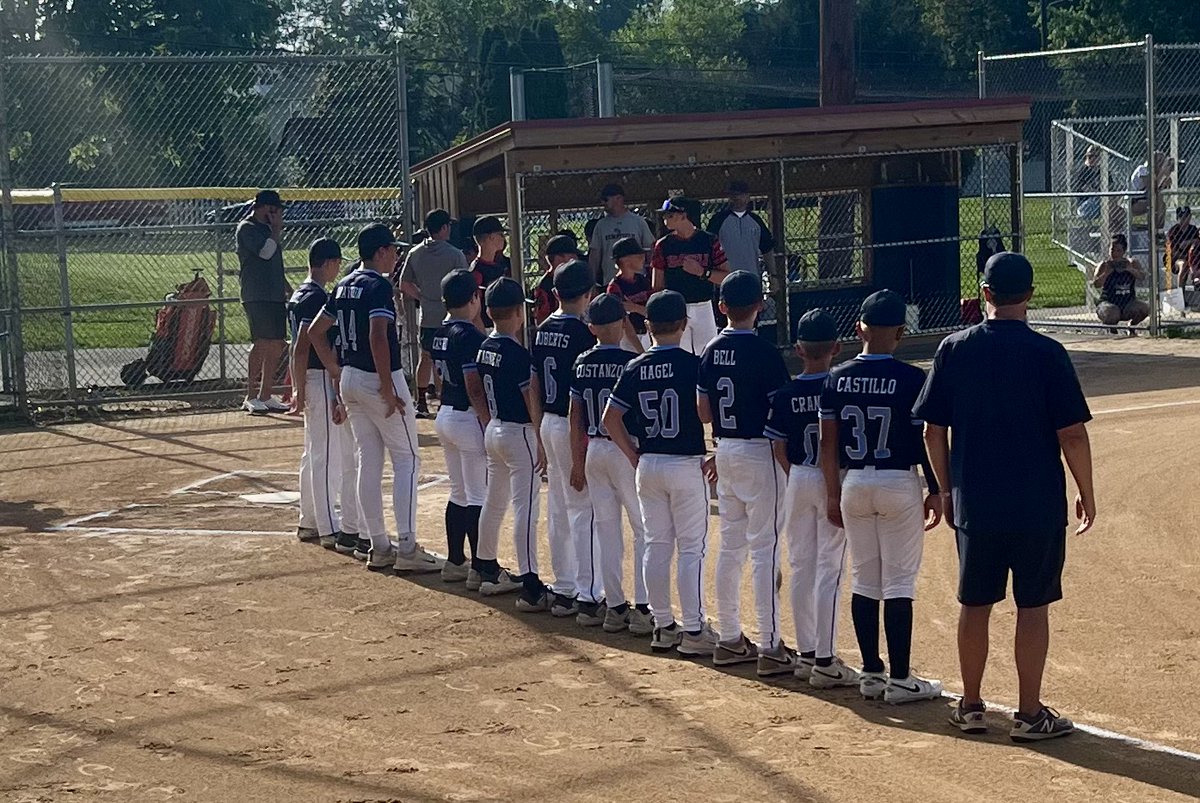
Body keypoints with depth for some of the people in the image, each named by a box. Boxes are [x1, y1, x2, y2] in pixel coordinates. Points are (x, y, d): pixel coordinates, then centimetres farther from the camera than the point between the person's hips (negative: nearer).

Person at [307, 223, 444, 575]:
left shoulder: (344, 286, 11)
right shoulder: (379, 286, -15)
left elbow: (315, 331, 18)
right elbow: (378, 337, -27)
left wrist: (337, 370, 20)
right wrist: (388, 390, -23)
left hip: (349, 380, 8)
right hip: (378, 379, -8)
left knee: (368, 463, 11)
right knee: (406, 461, -2)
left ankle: (379, 547, 14)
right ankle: (407, 549, -7)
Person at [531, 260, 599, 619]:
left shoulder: (543, 331, 7)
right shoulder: (581, 333, -17)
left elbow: (535, 384, 12)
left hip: (549, 424, 8)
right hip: (575, 427, -8)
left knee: (559, 510, 14)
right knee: (584, 511, -6)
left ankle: (563, 592, 20)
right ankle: (588, 598, -6)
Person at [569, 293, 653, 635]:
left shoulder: (582, 364, 3)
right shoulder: (631, 362, -13)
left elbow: (575, 418, 7)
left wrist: (577, 463, 15)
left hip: (594, 451, 5)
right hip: (627, 450, -5)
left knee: (606, 530, 10)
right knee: (645, 530, 2)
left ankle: (615, 607, 13)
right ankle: (643, 608, -3)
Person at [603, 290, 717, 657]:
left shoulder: (635, 368, 2)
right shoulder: (692, 364, -11)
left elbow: (610, 418, 4)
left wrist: (634, 455, 12)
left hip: (648, 465, 5)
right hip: (686, 465, -5)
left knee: (657, 545, 11)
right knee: (691, 548, 0)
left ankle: (663, 626, 16)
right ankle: (693, 630, -1)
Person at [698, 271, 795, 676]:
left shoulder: (711, 352, 5)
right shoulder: (764, 352, -15)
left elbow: (703, 411, 10)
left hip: (724, 452, 7)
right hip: (760, 452, -7)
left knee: (730, 546, 13)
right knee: (764, 549, -5)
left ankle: (729, 640, 18)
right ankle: (770, 647, -4)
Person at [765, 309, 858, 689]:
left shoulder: (785, 394, -2)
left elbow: (778, 449, 2)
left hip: (798, 481, 3)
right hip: (834, 482, -3)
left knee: (801, 568, 12)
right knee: (828, 571, -2)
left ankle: (806, 654, 17)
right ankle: (824, 661, -3)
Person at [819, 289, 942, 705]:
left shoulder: (837, 379, 0)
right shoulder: (911, 379, -12)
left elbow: (828, 443, 3)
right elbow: (926, 441, -9)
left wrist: (833, 494, 11)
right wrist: (935, 492, 1)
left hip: (853, 484, 4)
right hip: (899, 484, -4)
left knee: (863, 581, 12)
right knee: (899, 584, 0)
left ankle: (871, 673, 15)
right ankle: (899, 679, 1)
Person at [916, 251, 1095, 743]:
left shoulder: (954, 350, -1)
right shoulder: (1046, 353, -10)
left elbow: (934, 430, 2)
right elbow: (1072, 433, -10)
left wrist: (947, 489, 14)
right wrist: (1086, 494, 2)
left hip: (973, 503, 3)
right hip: (1037, 504, -3)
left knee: (975, 604, 13)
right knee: (1032, 606, 5)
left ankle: (970, 706, 20)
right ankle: (1029, 714, 8)